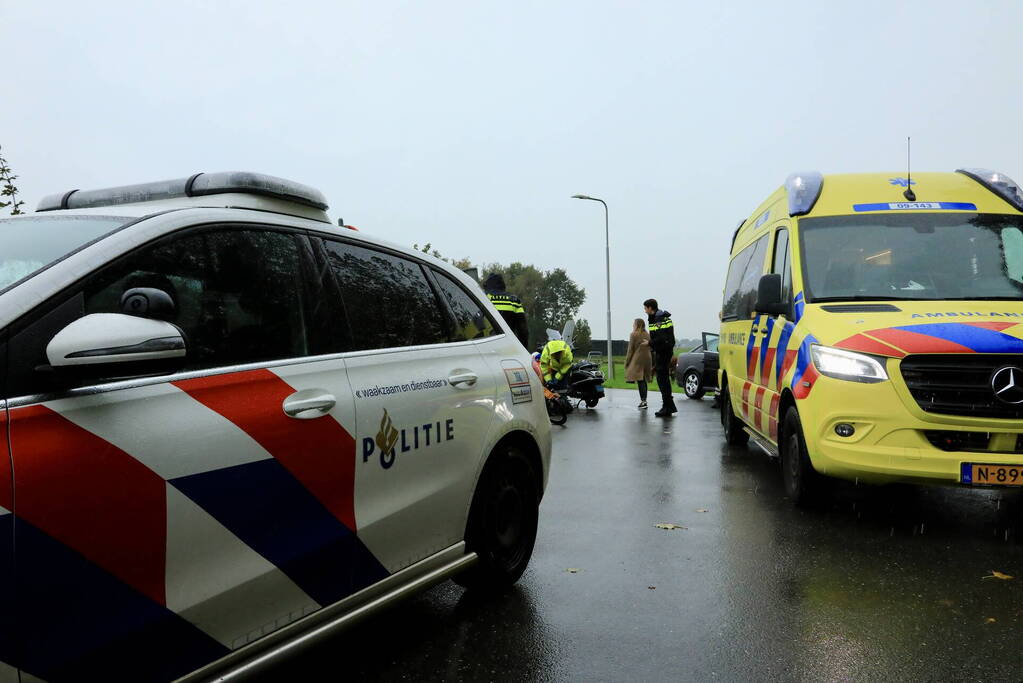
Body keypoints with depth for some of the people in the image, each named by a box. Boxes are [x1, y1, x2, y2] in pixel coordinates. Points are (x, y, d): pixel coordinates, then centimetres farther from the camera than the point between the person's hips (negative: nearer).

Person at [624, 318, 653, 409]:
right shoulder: (648, 335, 11)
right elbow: (650, 348, 13)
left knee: (640, 381, -8)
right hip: (647, 360, 6)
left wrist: (627, 362, -1)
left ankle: (643, 401, -16)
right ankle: (644, 400, 17)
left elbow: (630, 350, -7)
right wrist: (653, 362, 18)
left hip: (637, 360, -6)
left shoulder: (633, 335, -7)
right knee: (644, 381, 13)